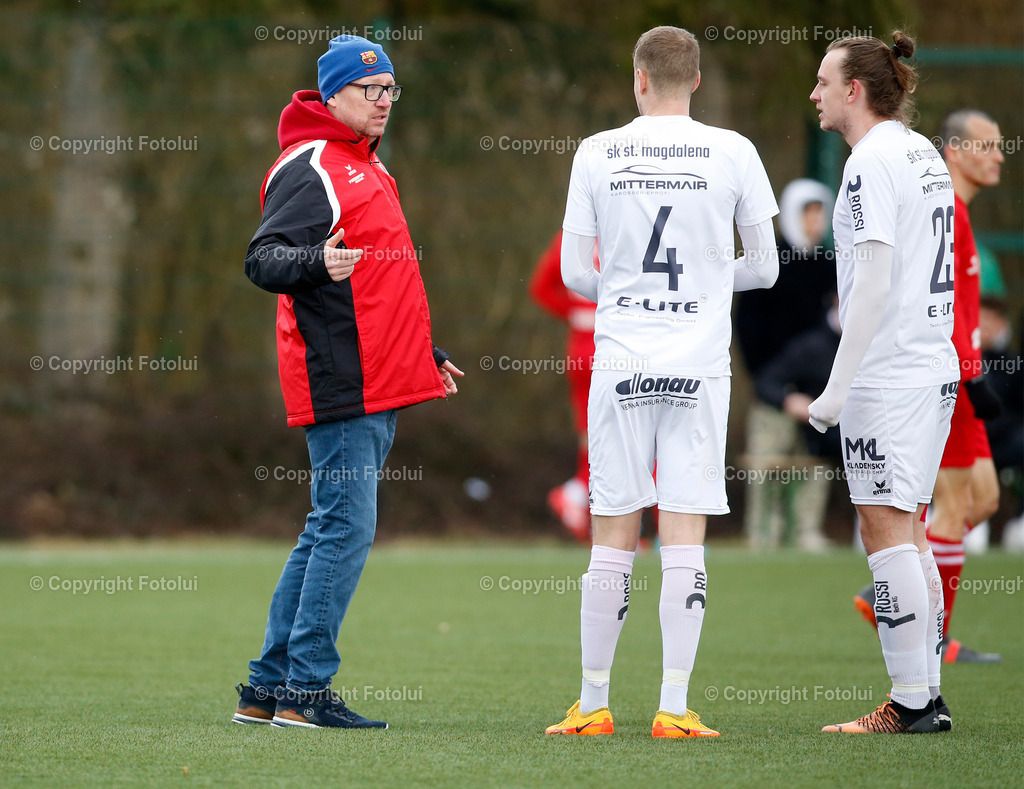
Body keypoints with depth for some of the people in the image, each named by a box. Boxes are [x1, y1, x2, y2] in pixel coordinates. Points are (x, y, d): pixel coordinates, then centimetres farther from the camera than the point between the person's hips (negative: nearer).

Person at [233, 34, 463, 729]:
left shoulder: (369, 168, 22)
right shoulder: (310, 168, -9)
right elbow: (263, 260, -19)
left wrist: (424, 353, 34)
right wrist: (315, 262, -39)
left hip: (377, 380, 10)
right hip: (340, 382, -10)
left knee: (331, 532, 10)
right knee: (346, 529, -11)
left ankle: (269, 687, 14)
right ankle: (305, 690, -8)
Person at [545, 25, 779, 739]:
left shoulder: (597, 154, 1)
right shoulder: (732, 153, 0)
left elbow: (574, 272, 4)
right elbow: (764, 267, 7)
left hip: (621, 360, 1)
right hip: (700, 363, 0)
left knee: (613, 535, 5)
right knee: (685, 536, 0)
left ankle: (593, 704, 9)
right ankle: (674, 707, -4)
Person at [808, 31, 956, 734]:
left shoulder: (872, 162, -14)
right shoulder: (925, 154, 14)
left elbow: (874, 280, -20)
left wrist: (837, 388, -19)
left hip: (887, 376, -9)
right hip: (936, 366, 9)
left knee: (886, 532, -6)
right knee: (909, 532, 12)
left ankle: (911, 703, -7)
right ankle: (928, 697, 13)